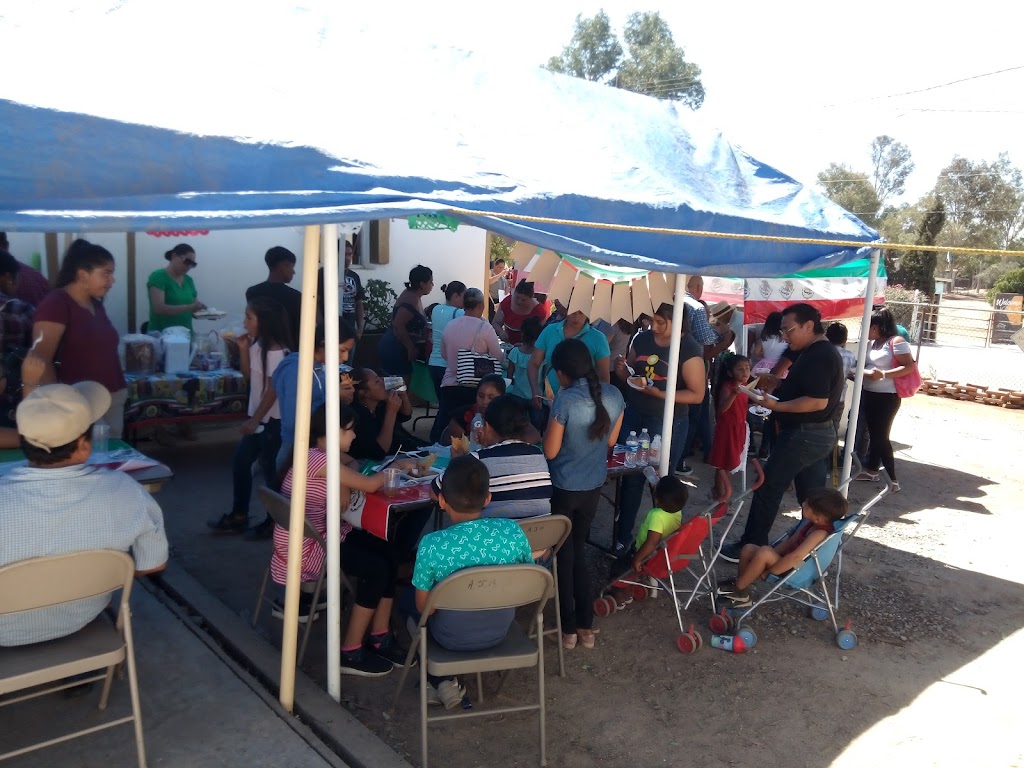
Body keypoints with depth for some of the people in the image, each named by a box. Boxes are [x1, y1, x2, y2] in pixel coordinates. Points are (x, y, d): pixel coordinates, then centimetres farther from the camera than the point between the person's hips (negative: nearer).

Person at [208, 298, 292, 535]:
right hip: (259, 417, 9)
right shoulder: (257, 345, 7)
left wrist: (254, 419, -18)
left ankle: (274, 521, 17)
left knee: (270, 469, 2)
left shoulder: (275, 351, -20)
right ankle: (238, 516, 27)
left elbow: (273, 390, -21)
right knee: (240, 461, 15)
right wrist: (243, 349, 1)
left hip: (273, 419, -9)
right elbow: (249, 375, 15)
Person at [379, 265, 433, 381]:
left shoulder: (413, 296, 10)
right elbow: (398, 326, -27)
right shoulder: (411, 301, -19)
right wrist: (411, 348, -19)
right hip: (394, 349, -10)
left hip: (398, 348, 10)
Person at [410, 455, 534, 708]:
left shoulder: (432, 545, -27)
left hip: (452, 639, -4)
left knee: (406, 599, 26)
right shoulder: (513, 531, -19)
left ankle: (441, 682, 18)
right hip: (500, 632, 4)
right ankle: (449, 681, 27)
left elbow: (423, 607, -13)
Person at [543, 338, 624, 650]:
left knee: (563, 554, 13)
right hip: (594, 486, 5)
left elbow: (550, 451, -17)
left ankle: (568, 629, 22)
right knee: (578, 549, 21)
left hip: (563, 487, -5)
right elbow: (611, 440, 6)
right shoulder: (614, 395, -6)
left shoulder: (565, 400, -24)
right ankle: (586, 626, 26)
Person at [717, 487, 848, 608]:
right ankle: (741, 595, 8)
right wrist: (768, 559, 4)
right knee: (748, 549, 5)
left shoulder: (820, 533, -27)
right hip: (786, 562, 10)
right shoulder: (813, 524, 3)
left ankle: (737, 589, -12)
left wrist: (767, 572, -26)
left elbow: (796, 557, -35)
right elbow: (790, 542, 12)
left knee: (764, 552, -29)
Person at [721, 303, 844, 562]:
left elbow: (818, 401, -26)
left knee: (767, 489, -3)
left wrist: (775, 406, -27)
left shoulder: (818, 356, -20)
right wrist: (779, 384, 7)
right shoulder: (822, 352, 13)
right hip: (818, 434, 10)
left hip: (803, 435, -10)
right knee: (812, 496, 15)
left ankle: (750, 548, 5)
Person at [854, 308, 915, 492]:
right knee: (873, 434, 15)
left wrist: (883, 374, -26)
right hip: (868, 394, 8)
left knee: (881, 436, -8)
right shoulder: (871, 343, 11)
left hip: (887, 397, -8)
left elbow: (909, 367, -18)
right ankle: (871, 469, 26)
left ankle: (892, 479, -2)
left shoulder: (896, 341, -13)